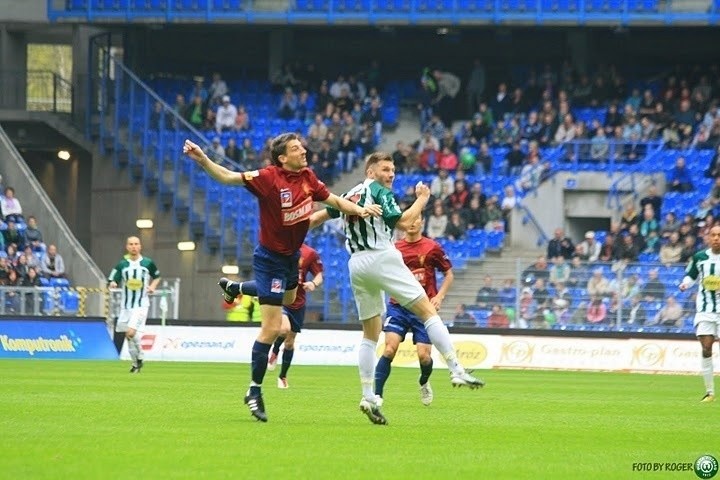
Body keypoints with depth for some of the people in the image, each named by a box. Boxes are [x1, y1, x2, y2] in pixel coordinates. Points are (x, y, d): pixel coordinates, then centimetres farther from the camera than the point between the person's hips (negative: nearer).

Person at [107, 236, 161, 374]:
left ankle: (139, 359, 0)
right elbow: (111, 281, 0)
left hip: (141, 305, -3)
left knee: (131, 333, -20)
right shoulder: (122, 264, 1)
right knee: (128, 336, 8)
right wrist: (112, 284, -23)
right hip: (126, 305, 3)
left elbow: (157, 276, 18)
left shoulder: (148, 263, 0)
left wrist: (152, 286, -1)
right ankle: (136, 363, 25)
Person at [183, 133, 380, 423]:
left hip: (292, 255, 8)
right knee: (272, 328, -10)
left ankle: (234, 288, 59)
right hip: (271, 260, -8)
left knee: (288, 298, 37)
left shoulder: (307, 177, -5)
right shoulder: (269, 178, -24)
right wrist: (202, 159, -42)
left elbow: (334, 201, 7)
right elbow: (228, 177, -27)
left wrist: (360, 210, -8)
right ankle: (254, 392, 3)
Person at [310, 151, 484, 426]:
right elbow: (403, 223, -14)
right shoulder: (380, 192, -3)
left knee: (370, 334, 12)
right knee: (428, 311, -7)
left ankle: (368, 398, 4)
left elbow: (319, 216, 26)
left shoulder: (349, 195, 18)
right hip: (381, 258, -7)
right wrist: (422, 199, -1)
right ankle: (456, 371, -18)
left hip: (356, 265, 7)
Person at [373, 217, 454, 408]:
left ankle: (424, 383, 29)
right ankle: (376, 395, -15)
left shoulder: (432, 248, -1)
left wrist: (439, 296, -5)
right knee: (390, 349, -17)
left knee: (423, 355, -6)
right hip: (398, 307, 1)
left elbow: (449, 274, 8)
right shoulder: (395, 248, 4)